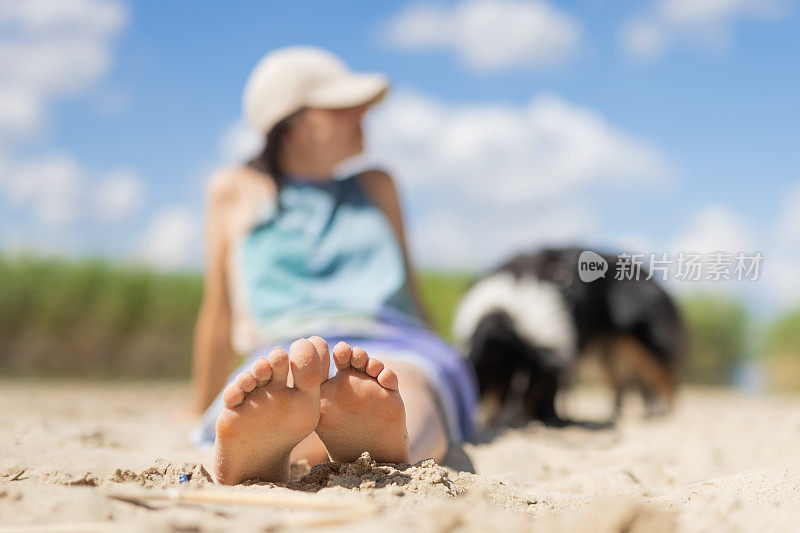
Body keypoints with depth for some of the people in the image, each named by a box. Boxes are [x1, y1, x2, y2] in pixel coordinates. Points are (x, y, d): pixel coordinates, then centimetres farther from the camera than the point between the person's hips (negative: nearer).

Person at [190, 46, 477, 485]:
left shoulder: (376, 186, 32)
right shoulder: (236, 189, 22)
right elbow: (221, 314, 26)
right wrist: (202, 412, 29)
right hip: (287, 348, -1)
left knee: (406, 383, -39)